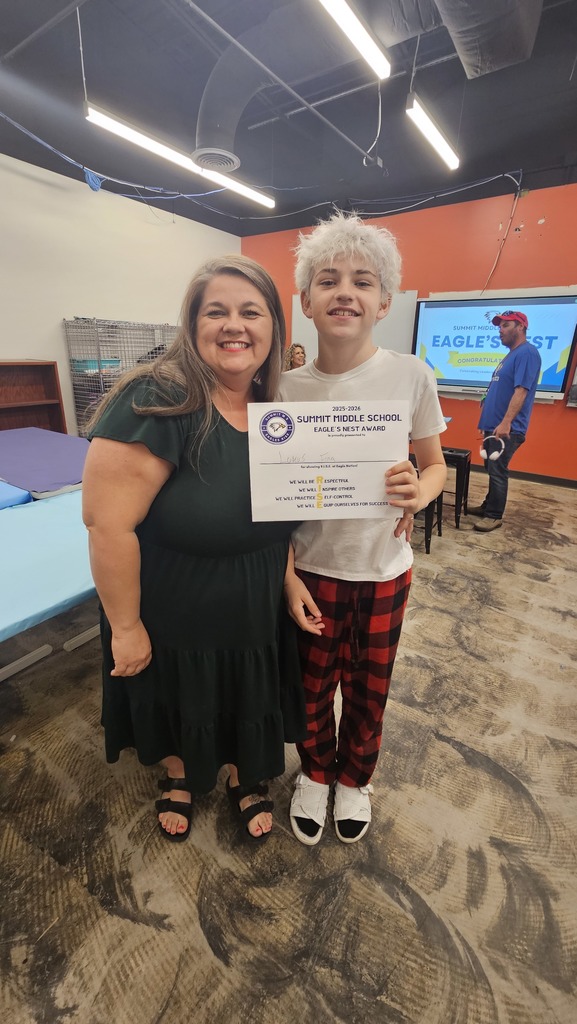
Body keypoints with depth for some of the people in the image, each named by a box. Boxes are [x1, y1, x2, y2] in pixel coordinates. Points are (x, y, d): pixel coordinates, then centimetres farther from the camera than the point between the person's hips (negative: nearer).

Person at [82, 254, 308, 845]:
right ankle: (178, 778, 60)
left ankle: (243, 779, 59)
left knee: (245, 706, 26)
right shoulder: (155, 402, -25)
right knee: (176, 708, 24)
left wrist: (289, 579, -2)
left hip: (255, 617, 5)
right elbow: (108, 521, -26)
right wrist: (127, 627, -18)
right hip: (173, 621, -4)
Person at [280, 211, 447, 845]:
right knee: (314, 686, 20)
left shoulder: (411, 376, -9)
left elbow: (435, 465, 2)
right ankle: (315, 772, 52)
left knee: (367, 689, 21)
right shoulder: (287, 388, -8)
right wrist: (289, 579, -9)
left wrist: (418, 492, -21)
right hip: (312, 569, 1)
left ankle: (354, 776, 53)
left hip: (384, 570, 0)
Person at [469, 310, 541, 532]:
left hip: (507, 429, -9)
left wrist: (506, 422, -28)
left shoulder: (527, 353, -13)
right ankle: (488, 506, 28)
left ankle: (494, 516, 6)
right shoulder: (512, 355, 18)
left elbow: (521, 391, -22)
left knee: (498, 472, -4)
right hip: (494, 426, 9)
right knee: (493, 470, 16)